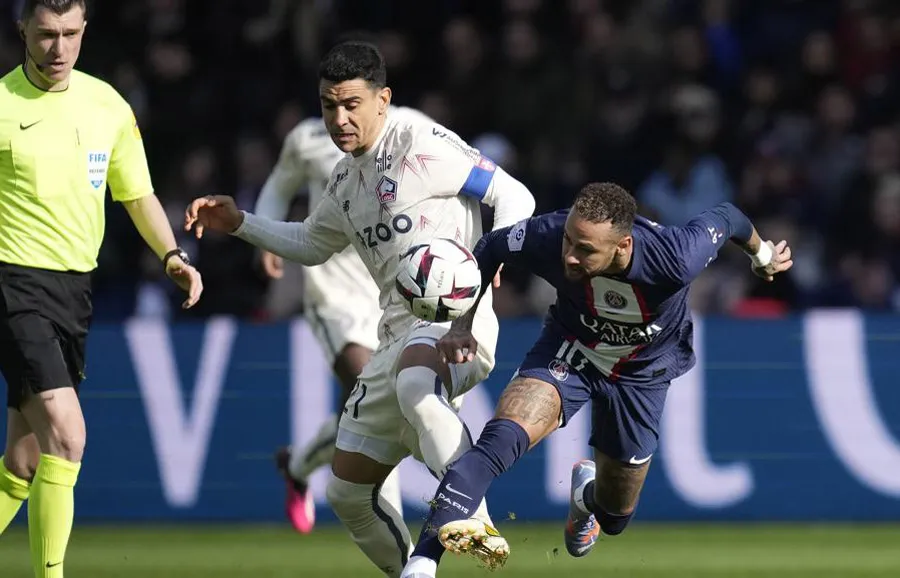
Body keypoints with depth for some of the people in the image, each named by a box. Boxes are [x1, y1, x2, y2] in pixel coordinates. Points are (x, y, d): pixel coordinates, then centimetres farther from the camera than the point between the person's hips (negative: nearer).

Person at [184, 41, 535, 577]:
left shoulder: (422, 144, -6)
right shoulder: (346, 179, 19)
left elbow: (515, 197, -7)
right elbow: (312, 244, 38)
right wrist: (239, 223, 27)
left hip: (453, 317, -9)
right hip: (400, 332, 9)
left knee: (415, 386, -44)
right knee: (348, 490, 6)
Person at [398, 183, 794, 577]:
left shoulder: (675, 260, -36)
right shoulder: (548, 237, -32)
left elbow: (725, 218, -13)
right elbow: (487, 251, -9)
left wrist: (762, 254, 8)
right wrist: (461, 325, -14)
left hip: (642, 371, 1)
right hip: (570, 351, -1)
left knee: (613, 517, 12)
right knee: (502, 437, -30)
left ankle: (586, 492, 51)